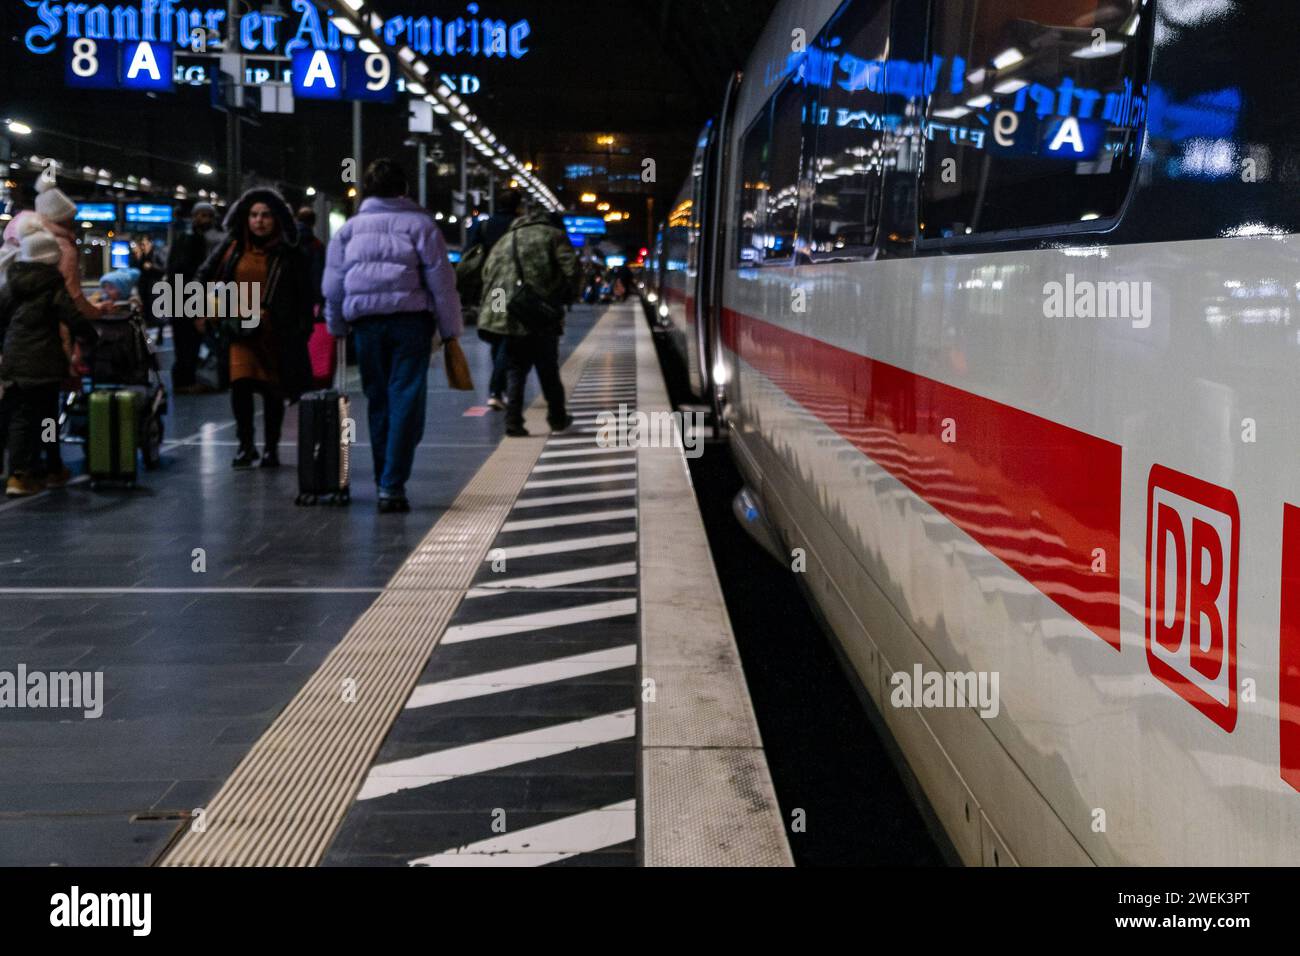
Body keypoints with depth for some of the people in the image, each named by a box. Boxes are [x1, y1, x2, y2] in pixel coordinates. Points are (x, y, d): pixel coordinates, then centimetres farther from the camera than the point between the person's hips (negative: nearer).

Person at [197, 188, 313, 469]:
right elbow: (206, 277, 16)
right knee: (240, 383, -14)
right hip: (241, 329, 1)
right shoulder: (233, 247, 6)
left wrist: (302, 328, -5)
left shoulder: (288, 254, 1)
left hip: (276, 331, -1)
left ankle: (271, 448, 19)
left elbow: (304, 294, 2)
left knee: (273, 391, 5)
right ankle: (246, 446, 0)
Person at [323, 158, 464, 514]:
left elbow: (333, 286, 11)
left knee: (378, 402, 12)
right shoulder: (420, 224, 3)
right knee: (406, 401, -5)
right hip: (411, 320, -3)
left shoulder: (349, 229, 13)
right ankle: (392, 485, -13)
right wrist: (450, 329, 4)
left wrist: (337, 328, 20)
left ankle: (385, 482, 16)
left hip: (366, 323, 3)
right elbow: (441, 280, 0)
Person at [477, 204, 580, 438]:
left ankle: (513, 422, 3)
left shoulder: (504, 242, 21)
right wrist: (564, 298, 6)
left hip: (508, 316, 3)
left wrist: (490, 309, 17)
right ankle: (557, 418, 21)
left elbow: (487, 276, 17)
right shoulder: (554, 236, 9)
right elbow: (571, 269, -4)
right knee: (548, 370, 10)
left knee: (515, 370, 10)